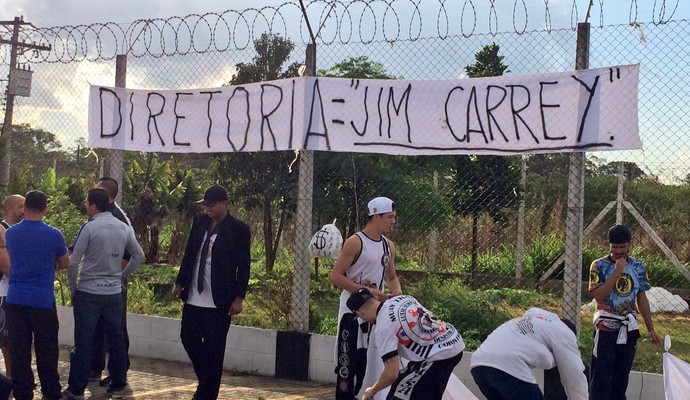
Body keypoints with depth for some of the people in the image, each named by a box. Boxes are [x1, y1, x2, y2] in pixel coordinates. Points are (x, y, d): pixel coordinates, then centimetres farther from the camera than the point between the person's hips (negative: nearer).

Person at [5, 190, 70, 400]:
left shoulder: (10, 233, 1)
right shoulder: (53, 235, -9)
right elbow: (65, 264, 5)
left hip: (15, 299, 3)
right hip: (43, 300, -3)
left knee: (19, 350, 8)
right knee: (46, 351, 6)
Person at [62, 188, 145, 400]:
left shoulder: (89, 227, -12)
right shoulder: (123, 228, 4)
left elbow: (73, 262, -12)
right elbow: (139, 256, 12)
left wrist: (73, 289, 0)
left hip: (88, 293, -5)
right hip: (114, 292, 5)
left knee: (83, 342, 1)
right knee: (116, 339, 10)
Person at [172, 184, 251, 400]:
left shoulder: (238, 229, -8)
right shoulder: (199, 222, 7)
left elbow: (243, 266, -9)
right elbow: (188, 254, 14)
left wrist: (238, 298, -13)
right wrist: (180, 283, 13)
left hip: (219, 301, -6)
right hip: (194, 296, 6)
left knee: (213, 349, 0)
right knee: (188, 338, 13)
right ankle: (206, 381, 32)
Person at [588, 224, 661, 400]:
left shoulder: (638, 267, 4)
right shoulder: (600, 265, -9)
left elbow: (642, 298, 11)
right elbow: (598, 295, -20)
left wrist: (651, 328, 11)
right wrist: (617, 271, -22)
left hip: (629, 327, 4)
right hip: (606, 326, -4)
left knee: (622, 374, 12)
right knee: (601, 374, -5)